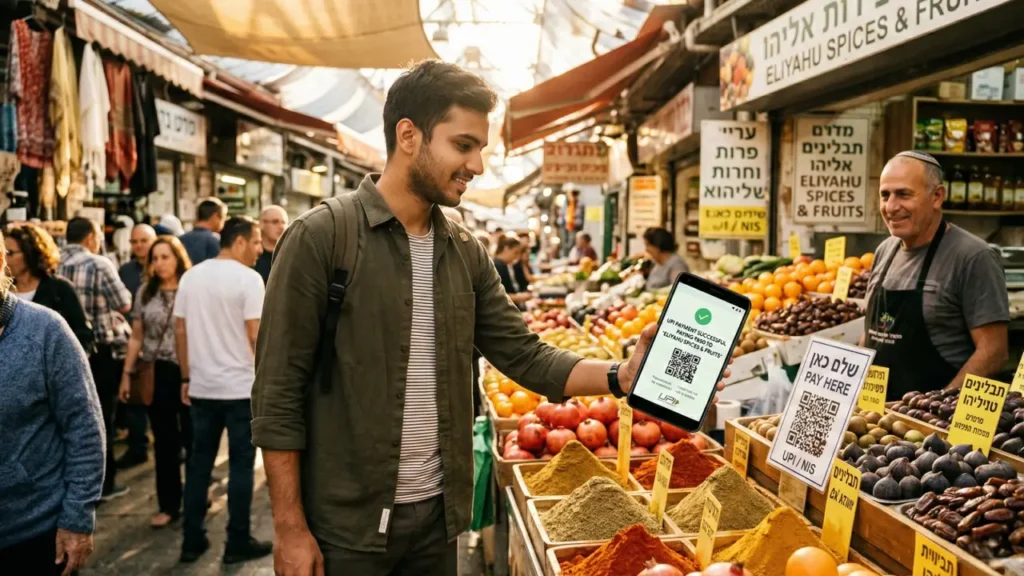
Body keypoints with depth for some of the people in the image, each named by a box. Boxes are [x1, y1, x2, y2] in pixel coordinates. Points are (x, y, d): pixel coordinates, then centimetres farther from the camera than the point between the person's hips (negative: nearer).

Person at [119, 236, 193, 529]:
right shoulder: (145, 292, 7)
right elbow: (136, 337, 11)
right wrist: (127, 374, 8)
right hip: (157, 374, 4)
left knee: (193, 438, 4)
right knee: (164, 441, 10)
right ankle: (168, 504, 20)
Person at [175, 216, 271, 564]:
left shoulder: (191, 277, 7)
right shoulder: (248, 278, -12)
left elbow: (180, 331, 9)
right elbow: (256, 335, -16)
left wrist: (186, 378, 16)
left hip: (202, 387, 6)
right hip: (241, 387, -6)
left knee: (199, 463, 12)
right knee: (241, 464, 4)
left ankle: (192, 541, 18)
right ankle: (238, 543, 11)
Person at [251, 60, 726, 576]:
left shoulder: (467, 253, 4)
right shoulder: (321, 238, -13)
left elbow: (525, 356, 4)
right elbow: (278, 392, -12)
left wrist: (620, 376, -11)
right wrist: (290, 528, -12)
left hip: (437, 513, 6)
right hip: (344, 524, -5)